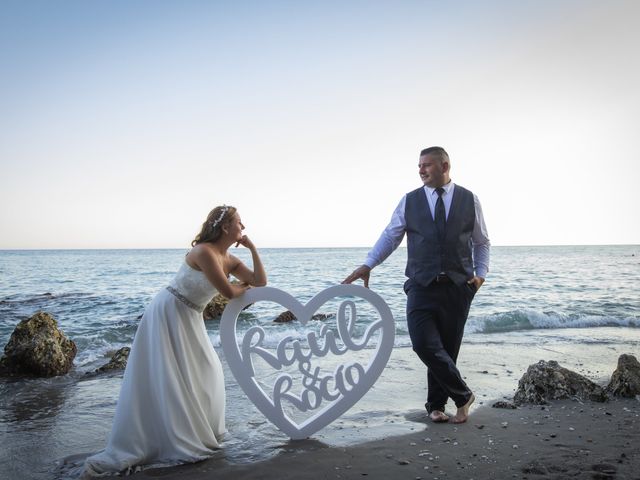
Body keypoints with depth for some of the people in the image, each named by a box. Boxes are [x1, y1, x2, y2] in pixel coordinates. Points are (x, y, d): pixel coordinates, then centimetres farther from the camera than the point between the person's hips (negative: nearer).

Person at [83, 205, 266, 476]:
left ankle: (195, 434, 30)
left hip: (189, 320, 9)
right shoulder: (204, 252, -21)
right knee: (164, 383, -6)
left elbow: (261, 282, 1)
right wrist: (245, 286, 2)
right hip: (167, 314, -9)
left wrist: (252, 248, -3)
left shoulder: (229, 260, 5)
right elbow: (229, 293, -20)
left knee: (205, 375, 13)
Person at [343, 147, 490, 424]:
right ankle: (462, 395, 7)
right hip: (421, 286, 0)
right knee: (425, 344, -14)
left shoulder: (469, 200, 7)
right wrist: (368, 265, -7)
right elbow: (390, 236, 5)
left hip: (458, 287, 0)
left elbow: (481, 242, 14)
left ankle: (436, 404, 26)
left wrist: (480, 272, -1)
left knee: (447, 348, 6)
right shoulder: (409, 201, 7)